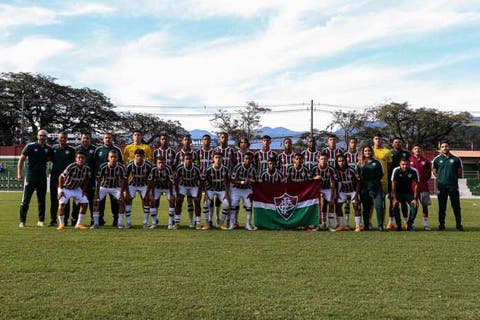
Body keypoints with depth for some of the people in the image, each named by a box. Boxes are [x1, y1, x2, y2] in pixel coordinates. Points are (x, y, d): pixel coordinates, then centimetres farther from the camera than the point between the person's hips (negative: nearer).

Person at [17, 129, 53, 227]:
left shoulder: (48, 148, 6)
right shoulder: (30, 146, -4)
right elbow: (21, 159, -3)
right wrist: (19, 173, -9)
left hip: (42, 177, 3)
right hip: (30, 176, -3)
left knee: (42, 200, 8)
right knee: (26, 200, -1)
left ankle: (41, 220, 16)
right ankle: (22, 221, 7)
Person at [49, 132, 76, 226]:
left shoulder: (71, 150, 2)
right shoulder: (54, 148, 8)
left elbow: (73, 164, 2)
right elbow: (51, 159, 19)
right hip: (54, 177, 2)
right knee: (54, 199, 5)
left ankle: (65, 220, 9)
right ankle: (53, 220, 12)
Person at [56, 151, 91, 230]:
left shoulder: (87, 169, -14)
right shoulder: (71, 167, -29)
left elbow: (86, 180, 5)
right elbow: (61, 177, -19)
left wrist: (84, 190, -1)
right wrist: (60, 190, -20)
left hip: (77, 189, 5)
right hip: (65, 188, -5)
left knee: (85, 203, -6)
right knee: (62, 203, -22)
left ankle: (79, 224, 4)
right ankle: (61, 224, -5)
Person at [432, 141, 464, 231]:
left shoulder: (456, 159, 7)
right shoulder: (437, 159, 6)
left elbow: (460, 173, 13)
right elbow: (434, 172, 13)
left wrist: (453, 177, 3)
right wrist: (442, 177, 3)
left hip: (453, 186, 0)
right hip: (441, 186, 0)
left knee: (456, 206, 2)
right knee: (442, 207, 4)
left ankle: (459, 225, 9)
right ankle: (441, 224, 12)